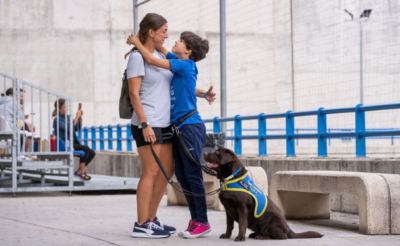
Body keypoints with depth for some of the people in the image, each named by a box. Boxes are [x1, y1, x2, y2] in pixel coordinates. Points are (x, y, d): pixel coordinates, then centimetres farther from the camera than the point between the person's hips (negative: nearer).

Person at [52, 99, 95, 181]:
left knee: (92, 153, -4)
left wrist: (79, 117, 4)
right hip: (65, 145, -8)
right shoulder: (57, 119, -9)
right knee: (85, 149, -26)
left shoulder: (67, 117, 13)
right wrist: (76, 117, -19)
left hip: (73, 143, 8)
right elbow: (69, 129, -22)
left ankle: (79, 171, 7)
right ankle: (81, 172, -18)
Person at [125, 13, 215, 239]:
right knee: (151, 172, -9)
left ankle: (151, 219, 19)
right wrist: (144, 124, -19)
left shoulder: (161, 57, 16)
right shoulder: (137, 57, -8)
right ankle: (141, 225, -4)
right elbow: (134, 93, -13)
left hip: (163, 123, 9)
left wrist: (203, 94, 9)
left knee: (167, 171, 10)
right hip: (147, 124, -9)